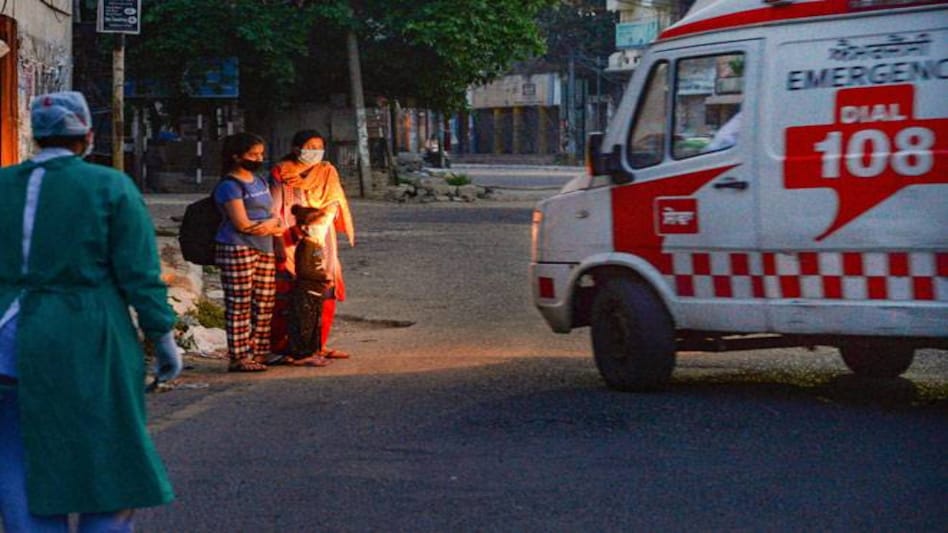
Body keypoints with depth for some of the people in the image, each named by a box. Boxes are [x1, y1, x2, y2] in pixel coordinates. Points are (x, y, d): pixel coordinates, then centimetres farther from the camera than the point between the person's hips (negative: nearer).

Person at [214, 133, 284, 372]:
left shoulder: (259, 182, 19)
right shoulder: (229, 186, -8)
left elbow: (274, 215, 16)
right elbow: (242, 224, -15)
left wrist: (270, 223, -8)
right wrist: (274, 227, -4)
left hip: (264, 249, 8)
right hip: (237, 249, -8)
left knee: (264, 305, 7)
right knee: (239, 305, -7)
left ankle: (259, 353, 15)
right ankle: (239, 357, -6)